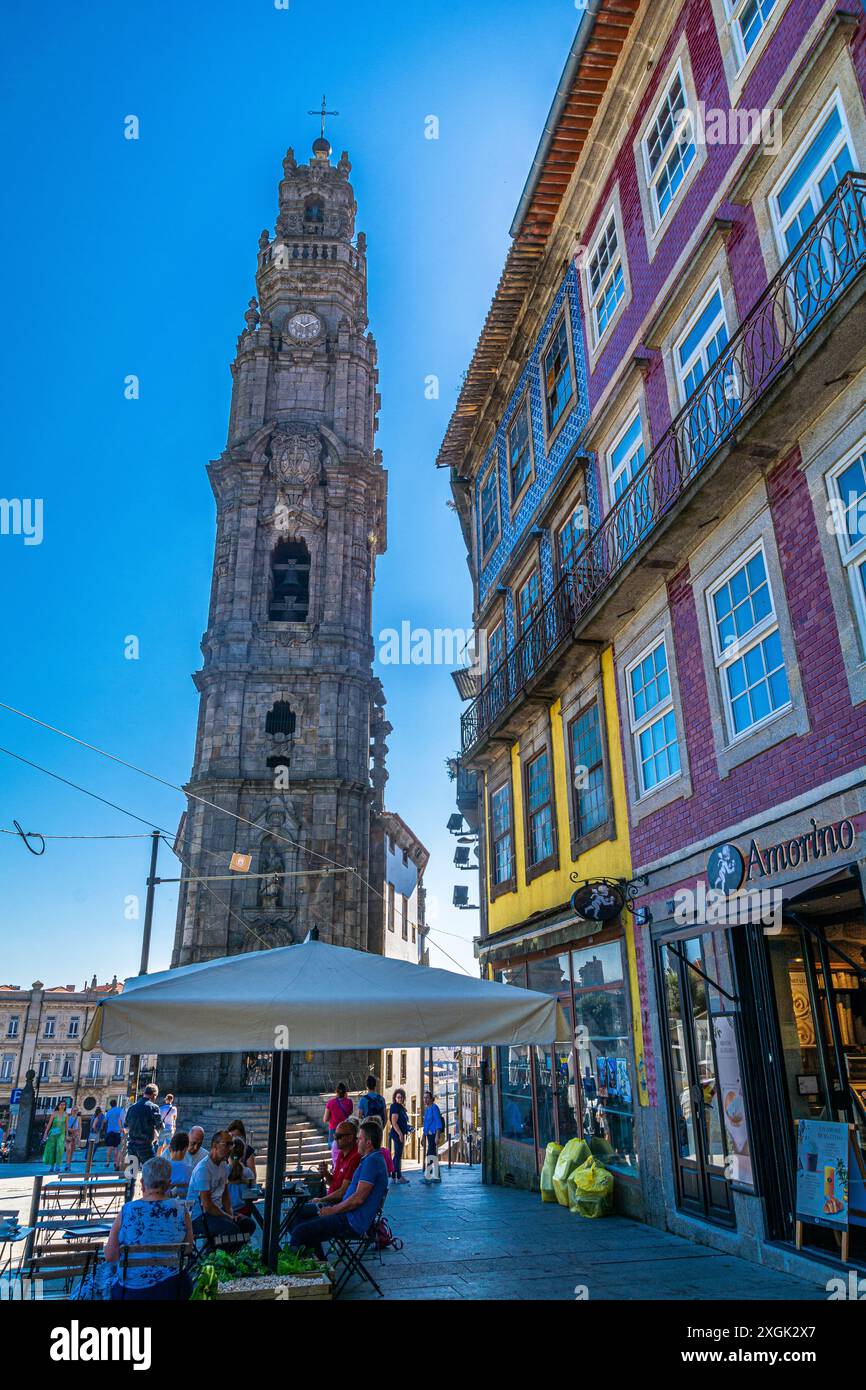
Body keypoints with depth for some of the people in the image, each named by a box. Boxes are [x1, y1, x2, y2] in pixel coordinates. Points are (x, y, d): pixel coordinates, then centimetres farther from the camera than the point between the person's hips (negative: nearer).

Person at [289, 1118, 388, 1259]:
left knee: (300, 1232, -17)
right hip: (350, 1217, 11)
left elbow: (358, 1199, -22)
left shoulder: (372, 1161, -17)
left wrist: (329, 1211, -11)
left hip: (354, 1222, -11)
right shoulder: (370, 1159, 17)